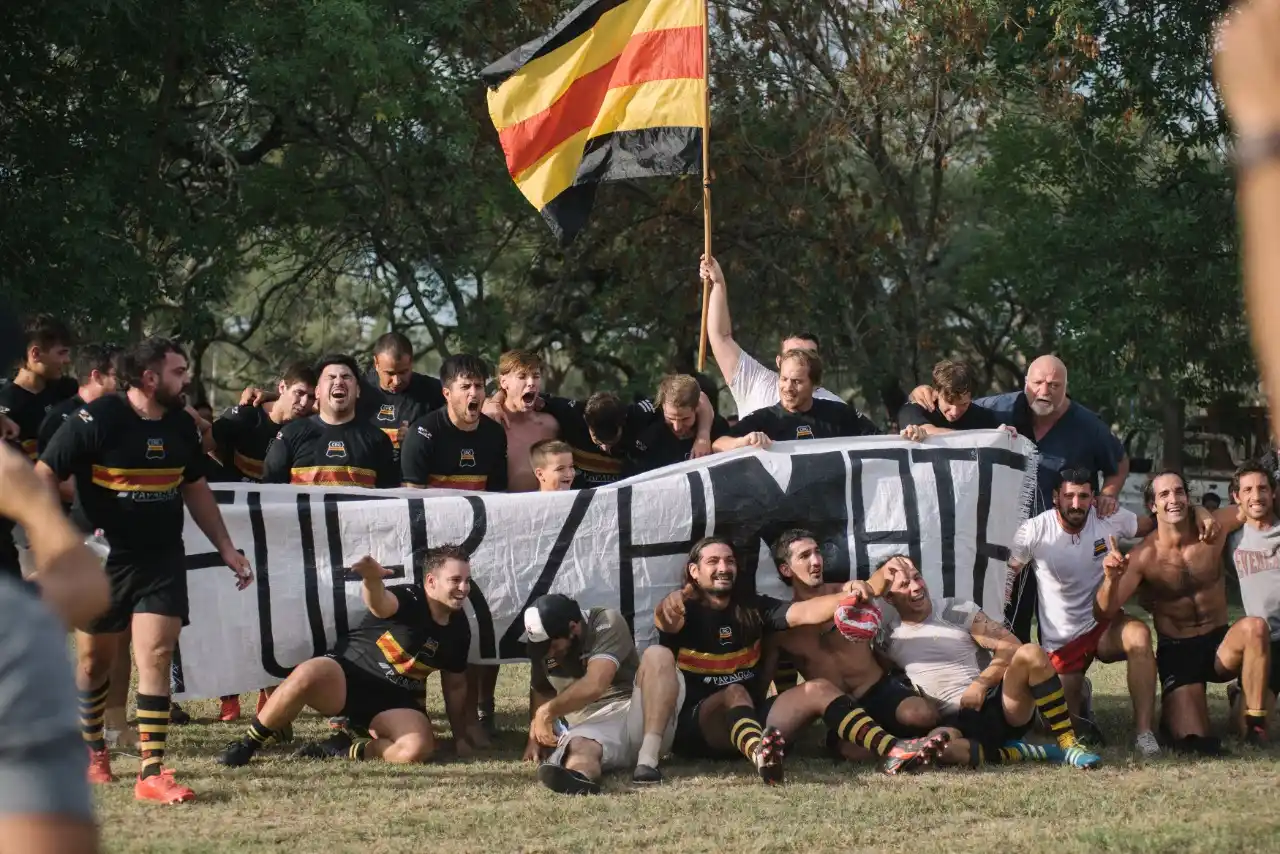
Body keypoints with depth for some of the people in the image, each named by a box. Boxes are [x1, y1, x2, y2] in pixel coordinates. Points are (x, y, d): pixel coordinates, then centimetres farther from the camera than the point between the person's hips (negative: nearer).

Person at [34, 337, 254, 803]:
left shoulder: (181, 425, 5)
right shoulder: (97, 419, -12)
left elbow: (196, 490, 19)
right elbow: (44, 476, -12)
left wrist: (226, 549, 17)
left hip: (162, 559, 3)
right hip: (102, 558, -3)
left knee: (155, 656, -10)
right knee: (94, 658, 10)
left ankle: (151, 773, -12)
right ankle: (92, 749, 34)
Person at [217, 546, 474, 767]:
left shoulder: (458, 629, 3)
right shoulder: (408, 600, -15)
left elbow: (455, 686, 17)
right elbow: (380, 604, -41)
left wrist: (460, 737, 14)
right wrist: (372, 580, -65)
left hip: (395, 703, 4)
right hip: (346, 676, -4)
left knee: (418, 748, -30)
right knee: (307, 675, -38)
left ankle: (341, 751, -7)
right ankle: (246, 745, -18)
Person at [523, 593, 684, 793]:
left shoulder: (607, 624, -9)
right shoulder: (543, 645, 10)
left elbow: (594, 686, -21)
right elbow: (540, 690, 29)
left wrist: (548, 712, -10)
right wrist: (535, 736, 14)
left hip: (637, 717, -2)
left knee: (657, 655, -28)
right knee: (579, 747, -35)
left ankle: (647, 761, -43)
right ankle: (580, 777, -77)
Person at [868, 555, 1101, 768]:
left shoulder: (958, 611, 6)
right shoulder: (887, 634, 10)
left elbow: (1011, 647, -2)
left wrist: (982, 683, -17)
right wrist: (878, 580, -3)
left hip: (999, 707, 1)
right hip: (954, 723, -1)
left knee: (1030, 653, -28)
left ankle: (1068, 745, -24)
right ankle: (1012, 753, -22)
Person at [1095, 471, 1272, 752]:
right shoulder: (1144, 556, -11)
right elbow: (1106, 612, -17)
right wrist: (1111, 578, -35)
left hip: (1220, 645, 2)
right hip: (1176, 652, -2)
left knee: (1255, 627, -31)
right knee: (1193, 741, -18)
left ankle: (1255, 723, -16)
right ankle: (1171, 714, 19)